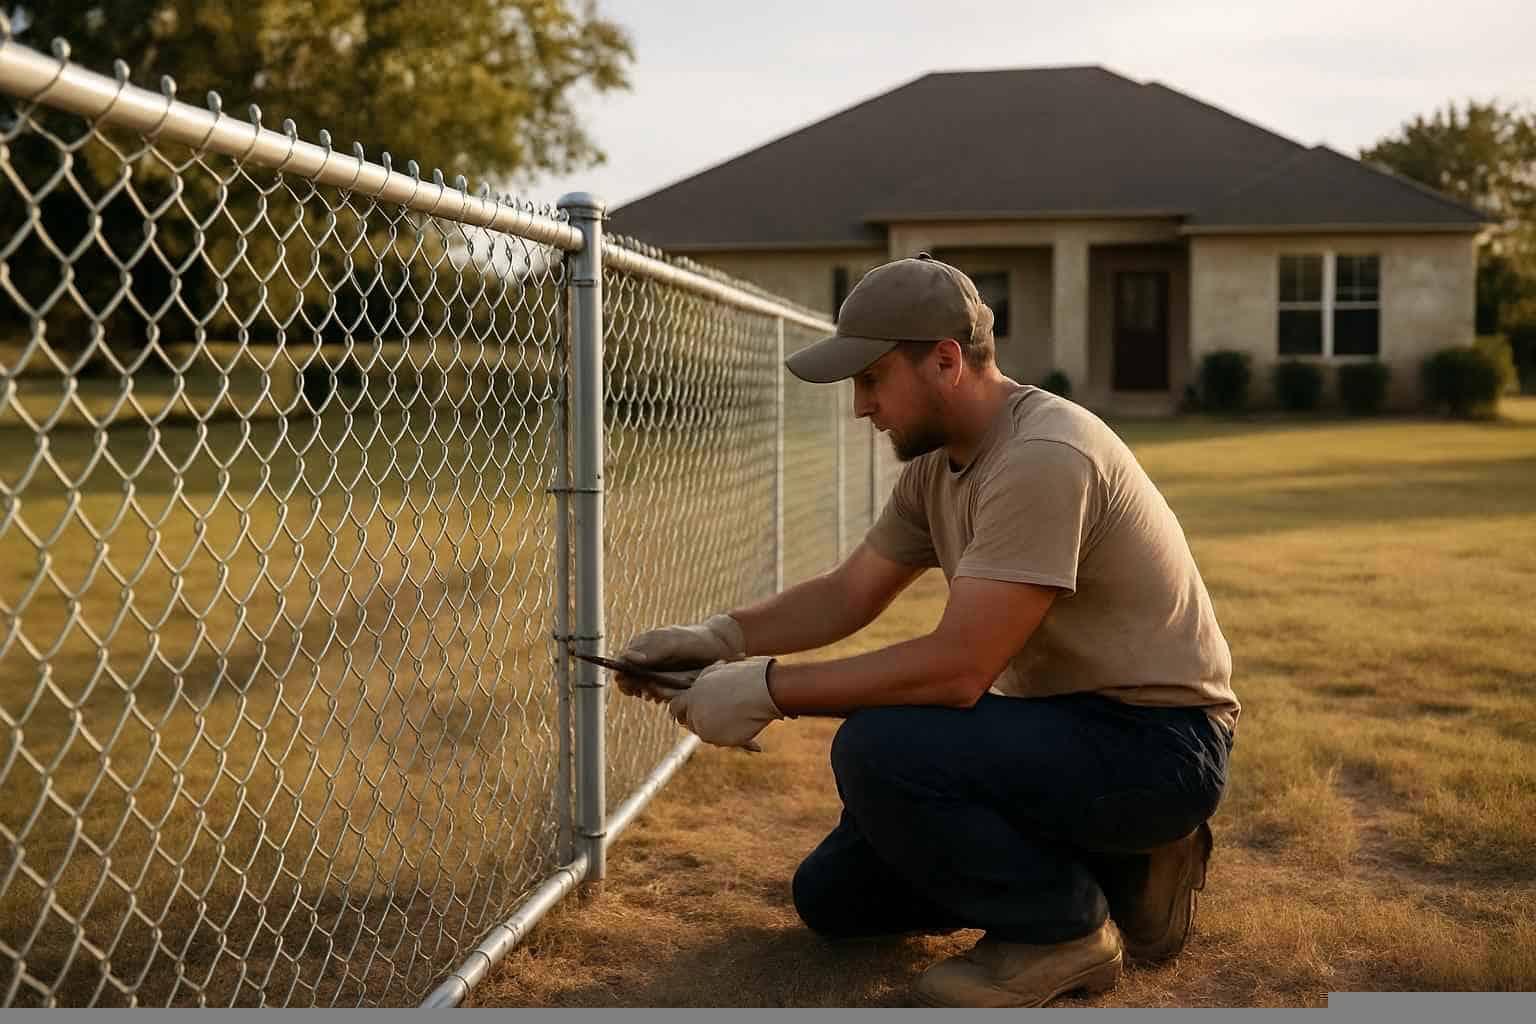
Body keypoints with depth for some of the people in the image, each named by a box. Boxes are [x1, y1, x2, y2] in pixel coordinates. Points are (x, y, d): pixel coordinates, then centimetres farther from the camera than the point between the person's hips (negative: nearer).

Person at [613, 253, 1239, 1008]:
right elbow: (848, 593, 11)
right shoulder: (937, 463, 5)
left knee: (879, 746, -31)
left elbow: (957, 667, -30)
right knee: (832, 895, 11)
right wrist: (720, 636, -5)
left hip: (1157, 741, -10)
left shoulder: (1043, 458, -26)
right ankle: (1119, 870, 15)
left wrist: (766, 690, -25)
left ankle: (1064, 928, -6)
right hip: (1060, 721, 10)